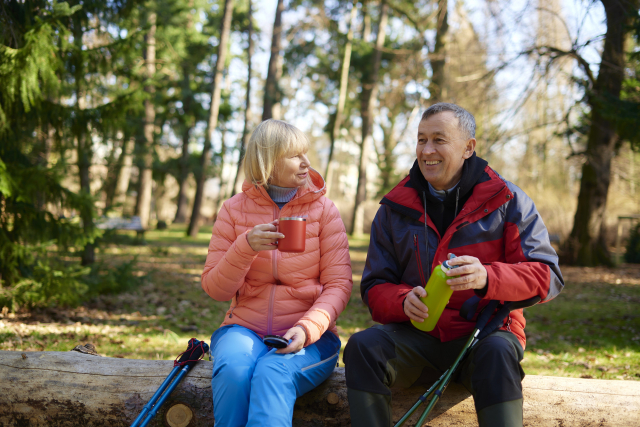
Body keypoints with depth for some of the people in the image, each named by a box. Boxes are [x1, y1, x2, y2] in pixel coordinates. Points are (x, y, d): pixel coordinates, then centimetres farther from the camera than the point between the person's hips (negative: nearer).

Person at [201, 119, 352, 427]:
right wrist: (246, 247, -15)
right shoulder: (234, 210, 6)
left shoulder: (323, 208, 4)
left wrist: (307, 328, -20)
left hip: (307, 336, -1)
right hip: (245, 329, 1)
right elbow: (214, 289, 3)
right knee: (233, 370, -32)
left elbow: (338, 283, -2)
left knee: (273, 373, -33)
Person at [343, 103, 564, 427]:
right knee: (362, 346, -26)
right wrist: (404, 300, -17)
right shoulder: (395, 208, 8)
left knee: (497, 352, -36)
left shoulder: (506, 200, 1)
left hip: (485, 332, -2)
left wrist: (488, 277, -26)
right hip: (418, 336, 2)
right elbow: (375, 288, 8)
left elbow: (547, 276, -6)